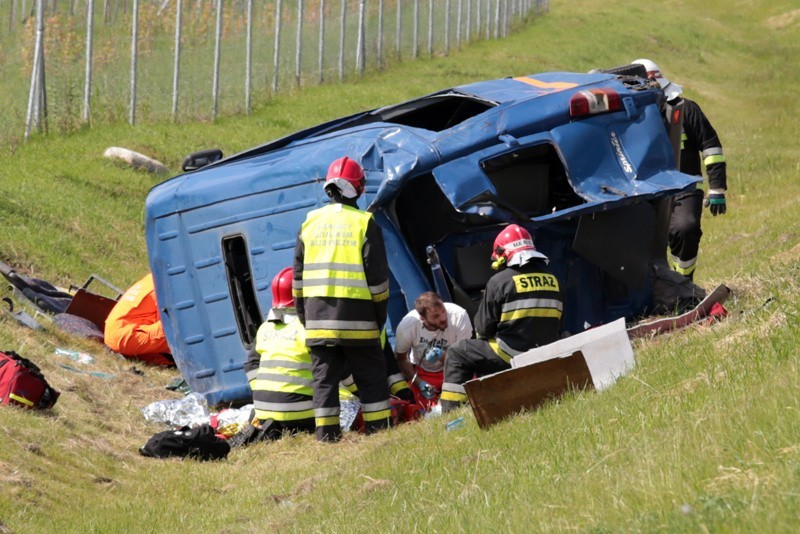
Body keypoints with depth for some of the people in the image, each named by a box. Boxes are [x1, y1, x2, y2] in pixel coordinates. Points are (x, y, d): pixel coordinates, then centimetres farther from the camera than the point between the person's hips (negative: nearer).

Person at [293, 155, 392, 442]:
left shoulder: (310, 223, 8)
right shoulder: (365, 224, -4)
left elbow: (298, 277, 11)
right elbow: (377, 276, -5)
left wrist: (304, 317, 18)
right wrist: (380, 315, 5)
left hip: (317, 318, 3)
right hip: (357, 320, -3)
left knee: (324, 378, 6)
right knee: (371, 376, 5)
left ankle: (327, 436, 3)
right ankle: (377, 431, 2)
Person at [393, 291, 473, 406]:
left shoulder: (459, 316, -31)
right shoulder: (407, 325, -26)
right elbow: (401, 358, -5)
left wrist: (442, 356, -41)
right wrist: (419, 382, -16)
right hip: (422, 372, 1)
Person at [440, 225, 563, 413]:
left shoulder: (500, 281, -9)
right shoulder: (552, 279, 9)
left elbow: (483, 328, -5)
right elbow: (557, 327, 15)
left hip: (510, 355, -7)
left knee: (457, 354, 11)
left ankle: (449, 412, 3)